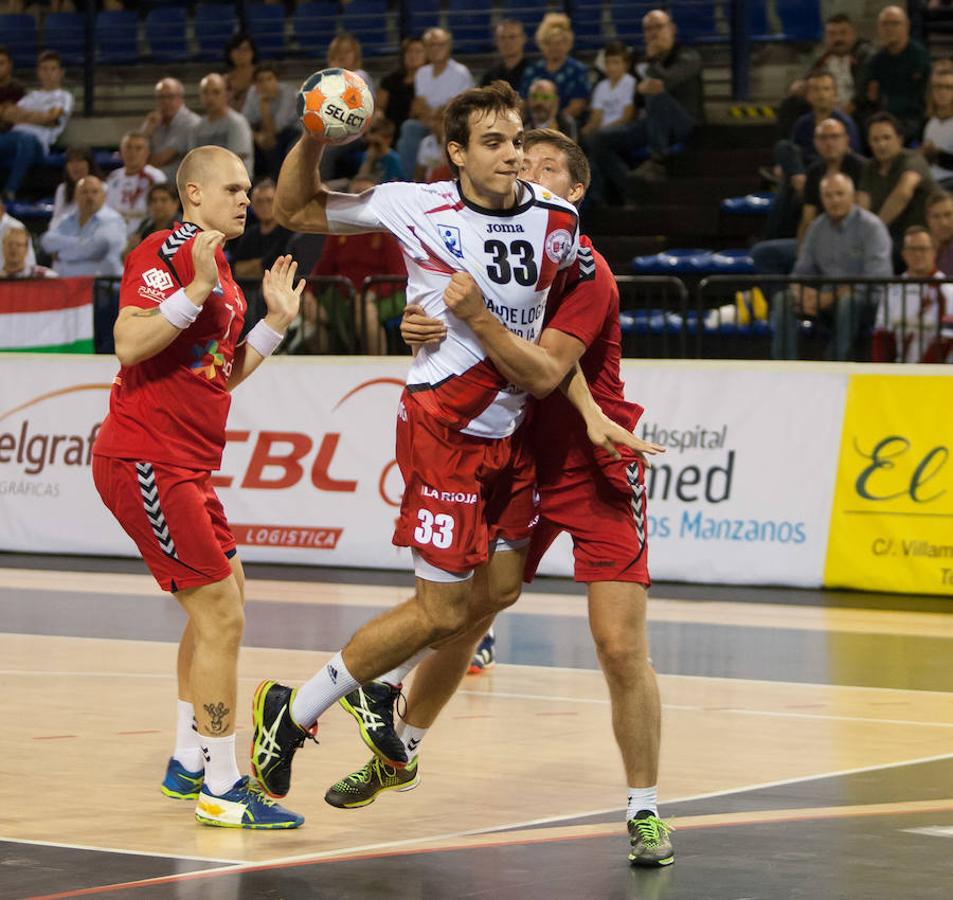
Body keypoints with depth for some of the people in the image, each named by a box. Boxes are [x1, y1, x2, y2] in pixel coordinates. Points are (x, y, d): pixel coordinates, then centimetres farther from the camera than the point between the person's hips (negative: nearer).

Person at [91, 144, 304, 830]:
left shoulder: (222, 272, 17)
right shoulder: (166, 254, -12)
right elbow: (129, 345, -25)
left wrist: (275, 322, 15)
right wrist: (196, 292, -28)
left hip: (187, 466, 11)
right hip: (145, 460, -11)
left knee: (222, 600, 19)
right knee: (221, 616, -11)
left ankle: (189, 765, 29)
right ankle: (222, 790, -7)